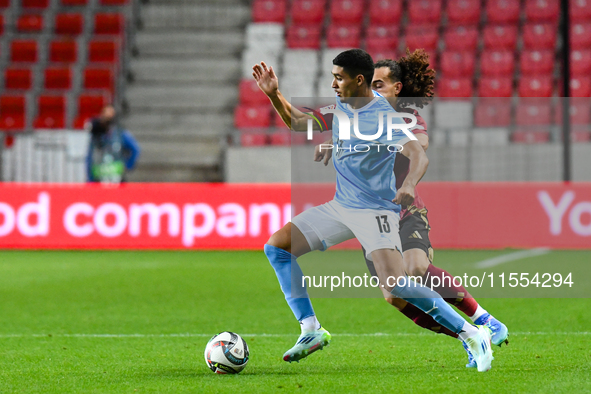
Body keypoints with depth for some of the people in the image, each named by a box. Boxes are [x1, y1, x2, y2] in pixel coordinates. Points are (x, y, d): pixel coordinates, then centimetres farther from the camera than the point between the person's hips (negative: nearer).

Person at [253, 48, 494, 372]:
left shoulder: (382, 116, -18)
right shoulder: (341, 106, 6)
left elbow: (417, 155, -31)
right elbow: (298, 123, 22)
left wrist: (409, 185, -51)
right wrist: (274, 94, 7)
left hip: (375, 210, -8)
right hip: (340, 206, 8)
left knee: (394, 284, -25)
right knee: (276, 246, 0)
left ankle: (471, 335, -13)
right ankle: (311, 330, 4)